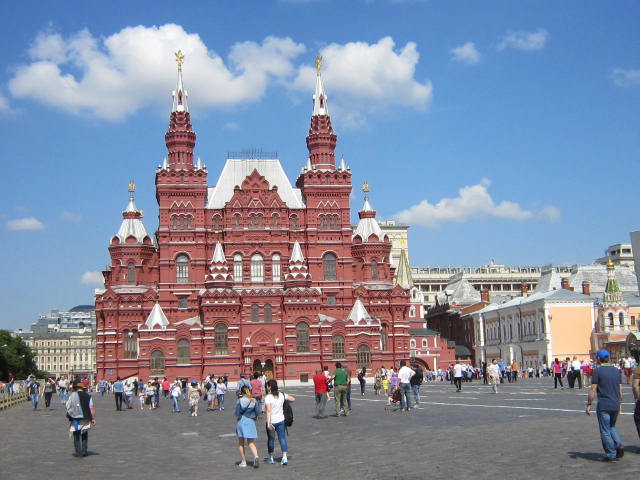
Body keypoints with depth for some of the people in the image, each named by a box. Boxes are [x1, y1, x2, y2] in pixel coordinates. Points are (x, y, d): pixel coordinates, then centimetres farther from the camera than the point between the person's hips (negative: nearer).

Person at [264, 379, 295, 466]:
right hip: (281, 420, 4)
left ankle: (271, 458, 24)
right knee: (282, 438, 6)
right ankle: (284, 457, -5)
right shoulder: (282, 395, -1)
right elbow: (293, 399, 7)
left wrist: (269, 423, -27)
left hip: (272, 421, -4)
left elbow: (269, 411, -24)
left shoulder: (268, 398, -16)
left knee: (270, 439, 12)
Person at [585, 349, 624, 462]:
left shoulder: (598, 371, -10)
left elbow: (593, 389, -12)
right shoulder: (616, 370, 8)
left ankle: (611, 455, 6)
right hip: (615, 405, 6)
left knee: (605, 431, 3)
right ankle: (619, 445, 5)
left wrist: (589, 404, -6)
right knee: (612, 427, 24)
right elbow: (620, 389, 11)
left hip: (603, 405, -6)